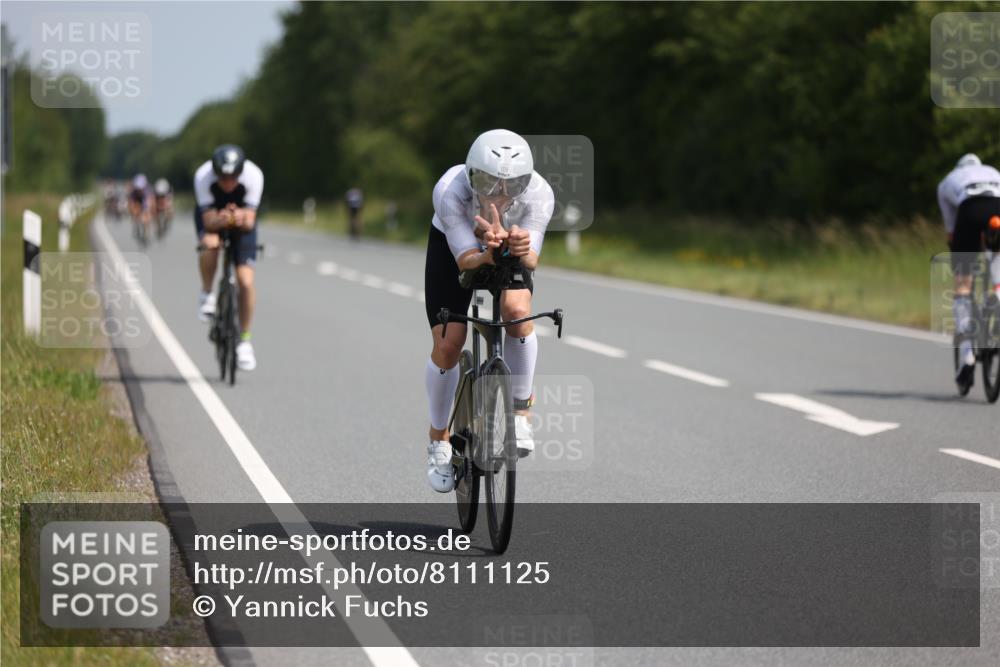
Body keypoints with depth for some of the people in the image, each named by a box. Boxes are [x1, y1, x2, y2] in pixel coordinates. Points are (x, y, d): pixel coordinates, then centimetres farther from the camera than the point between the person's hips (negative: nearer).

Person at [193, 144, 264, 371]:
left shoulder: (253, 175, -33)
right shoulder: (203, 176, -33)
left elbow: (250, 221, -29)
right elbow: (209, 221, -30)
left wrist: (241, 219, -52)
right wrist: (220, 220, -52)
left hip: (242, 218, 0)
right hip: (211, 214, 0)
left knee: (246, 281, -12)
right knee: (210, 244, -36)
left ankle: (244, 339, 5)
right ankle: (207, 295, -9)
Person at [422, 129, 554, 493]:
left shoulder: (538, 193, -35)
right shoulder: (450, 191, -38)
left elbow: (531, 260, -36)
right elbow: (466, 259, -36)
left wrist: (522, 250, -59)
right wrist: (489, 252, -58)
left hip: (511, 251, 0)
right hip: (453, 247, 0)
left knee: (517, 310, -30)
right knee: (447, 344, -8)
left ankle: (520, 413, -11)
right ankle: (439, 440, 16)